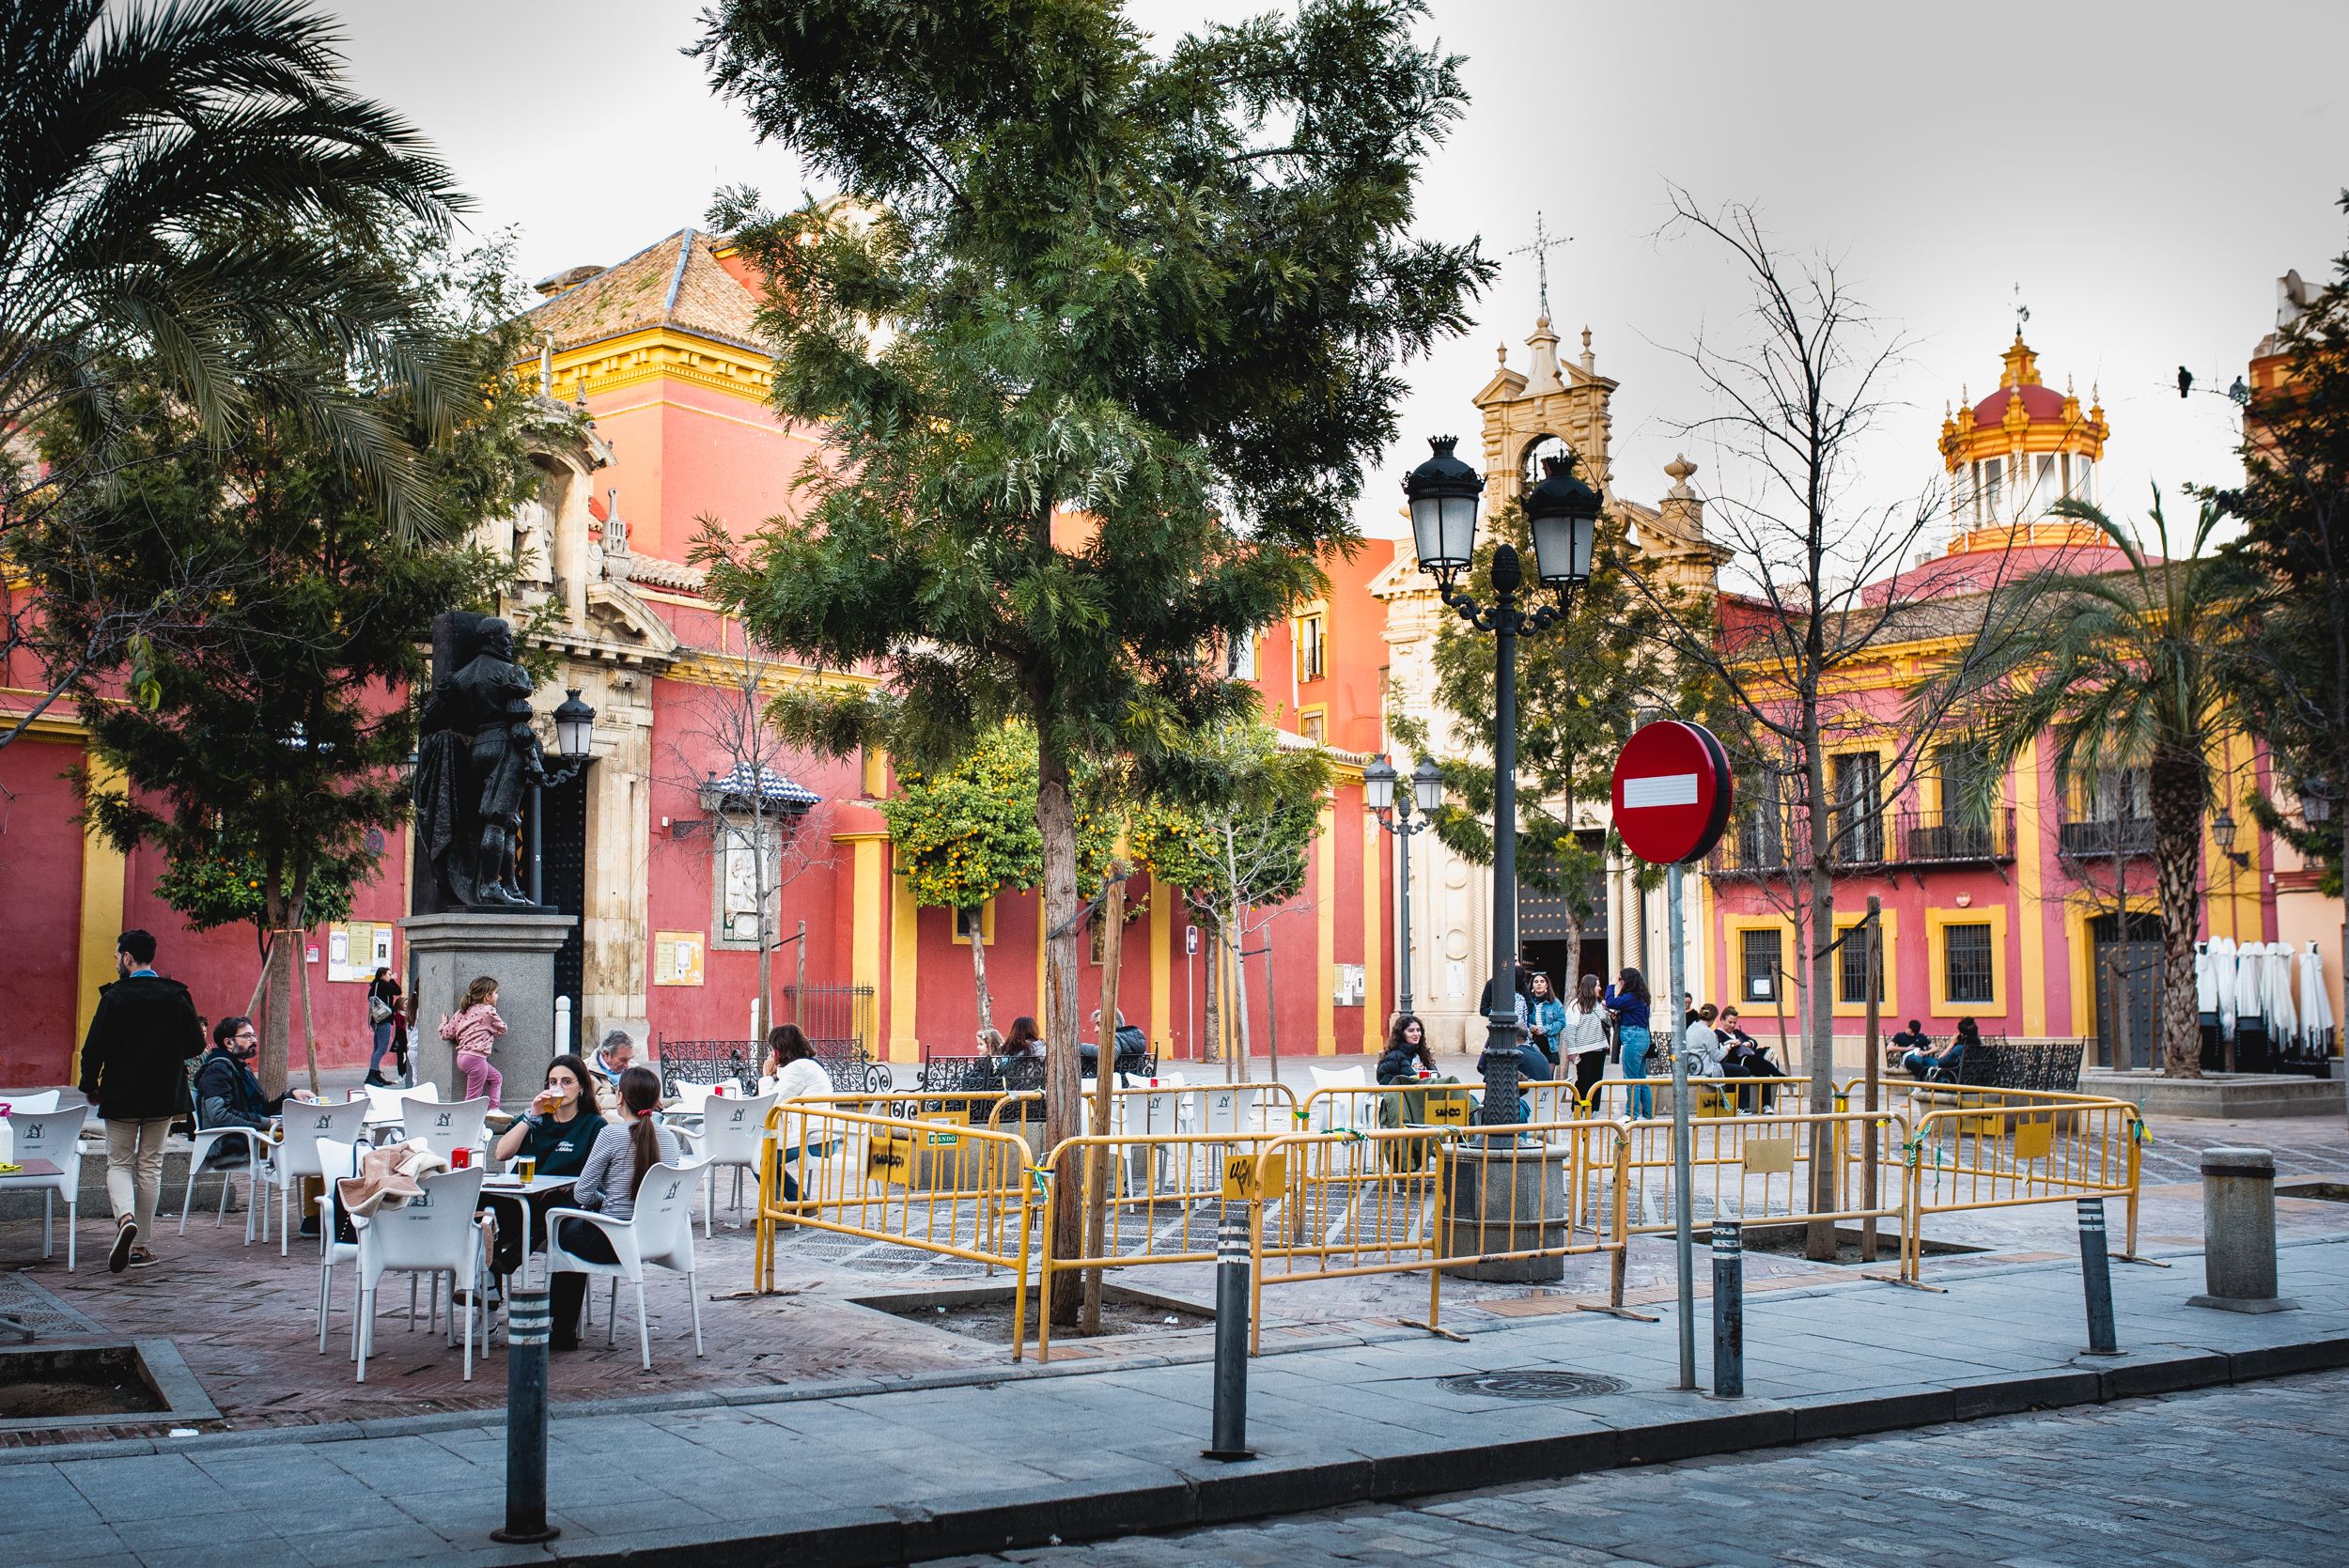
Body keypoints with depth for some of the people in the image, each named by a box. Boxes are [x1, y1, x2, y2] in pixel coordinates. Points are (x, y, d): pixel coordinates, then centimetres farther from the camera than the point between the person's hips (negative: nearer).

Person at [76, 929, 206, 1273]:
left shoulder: (114, 996, -10)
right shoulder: (177, 996, -1)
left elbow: (94, 1048, -10)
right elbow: (196, 1045, 1)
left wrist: (90, 1086, 5)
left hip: (121, 1096, -3)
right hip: (164, 1095, 3)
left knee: (119, 1164, 8)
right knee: (150, 1167, 11)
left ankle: (126, 1218, -20)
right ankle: (140, 1245, 12)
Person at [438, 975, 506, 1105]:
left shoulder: (463, 1012, 13)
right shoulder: (488, 1010, -7)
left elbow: (446, 1034, 12)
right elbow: (502, 1029, 6)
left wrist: (444, 1023, 32)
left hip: (463, 1056, 9)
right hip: (475, 1057, -9)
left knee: (496, 1077, 21)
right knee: (473, 1096, -6)